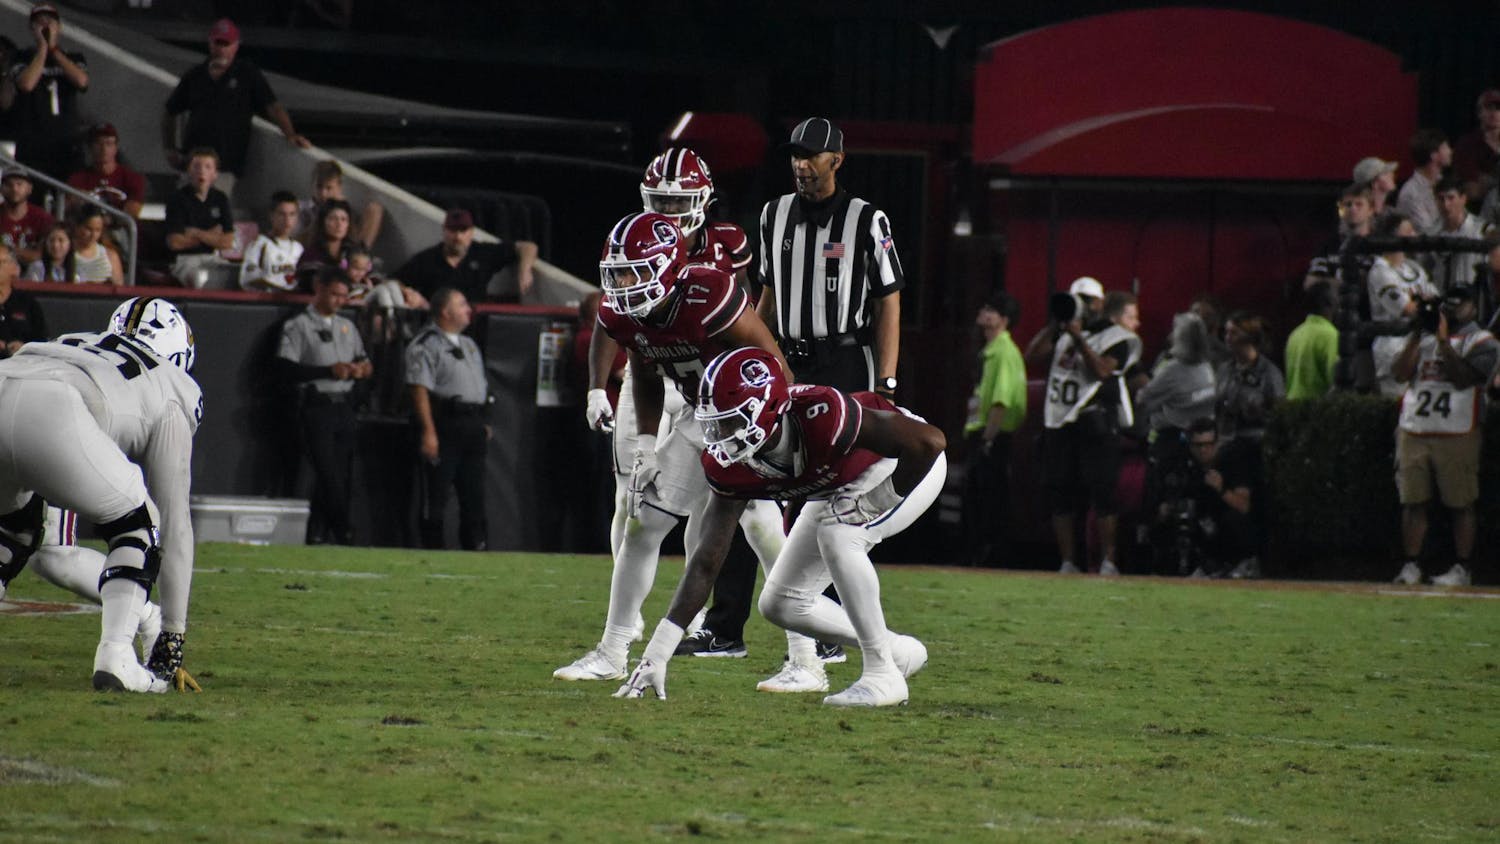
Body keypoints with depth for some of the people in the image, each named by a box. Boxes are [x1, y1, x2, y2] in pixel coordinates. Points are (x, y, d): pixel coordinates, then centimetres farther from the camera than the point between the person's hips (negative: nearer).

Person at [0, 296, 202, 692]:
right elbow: (175, 525, 30)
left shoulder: (72, 346, 44)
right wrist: (173, 638, 35)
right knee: (139, 527, 19)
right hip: (49, 417, -5)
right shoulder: (169, 394, 29)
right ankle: (116, 657, 1)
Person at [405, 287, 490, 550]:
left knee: (474, 494, 9)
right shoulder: (426, 345, -8)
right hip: (444, 425, -8)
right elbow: (420, 389, -15)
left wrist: (483, 422, 18)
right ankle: (432, 548, -1)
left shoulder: (469, 345, 20)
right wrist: (428, 431, -21)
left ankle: (476, 545, 15)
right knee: (436, 494, -5)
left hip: (473, 427, 8)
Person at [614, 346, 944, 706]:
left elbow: (929, 441, -38)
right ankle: (900, 651, 19)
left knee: (836, 533, -33)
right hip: (841, 485, 7)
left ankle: (883, 674, -22)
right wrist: (656, 654, -23)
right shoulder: (729, 465, -22)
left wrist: (877, 502, -29)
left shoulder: (821, 417, -42)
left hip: (908, 467, -7)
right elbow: (706, 561, -18)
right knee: (781, 604, 2)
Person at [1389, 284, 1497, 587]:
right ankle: (1411, 566, 6)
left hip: (1457, 435, -4)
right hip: (1413, 433, 4)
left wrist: (1443, 341, -16)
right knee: (1413, 502, 2)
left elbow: (1463, 378, -13)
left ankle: (1462, 568, 2)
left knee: (1460, 505, -3)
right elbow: (1400, 373, 2)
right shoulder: (1421, 336, 17)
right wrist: (1417, 337, -6)